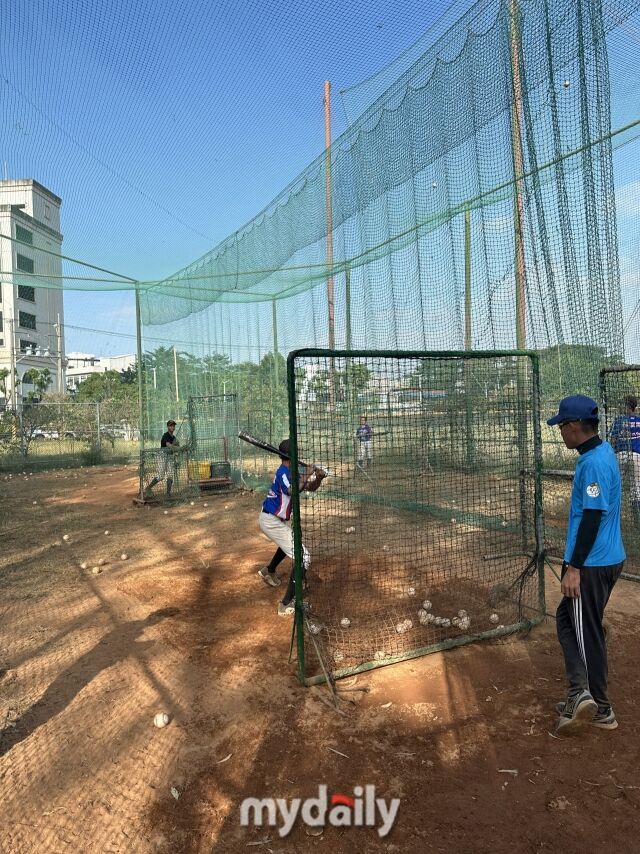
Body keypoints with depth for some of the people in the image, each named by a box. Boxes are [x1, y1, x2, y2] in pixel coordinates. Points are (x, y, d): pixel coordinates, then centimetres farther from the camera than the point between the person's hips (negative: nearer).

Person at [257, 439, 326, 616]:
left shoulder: (294, 470, 4)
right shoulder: (284, 472, -23)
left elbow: (310, 488, 8)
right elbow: (293, 491, -42)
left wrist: (318, 478, -12)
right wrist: (306, 475, -29)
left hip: (274, 519, 10)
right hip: (272, 522, -10)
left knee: (290, 540, 40)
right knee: (303, 558, -14)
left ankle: (269, 571, 58)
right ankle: (287, 605, -13)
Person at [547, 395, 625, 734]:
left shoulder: (593, 463, -21)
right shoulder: (602, 452, 10)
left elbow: (592, 518, -24)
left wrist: (574, 567, -21)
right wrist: (573, 556, 26)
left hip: (592, 564, -10)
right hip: (607, 558, 10)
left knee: (587, 633, 2)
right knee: (568, 619, 16)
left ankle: (599, 709, 12)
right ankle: (582, 695, 17)